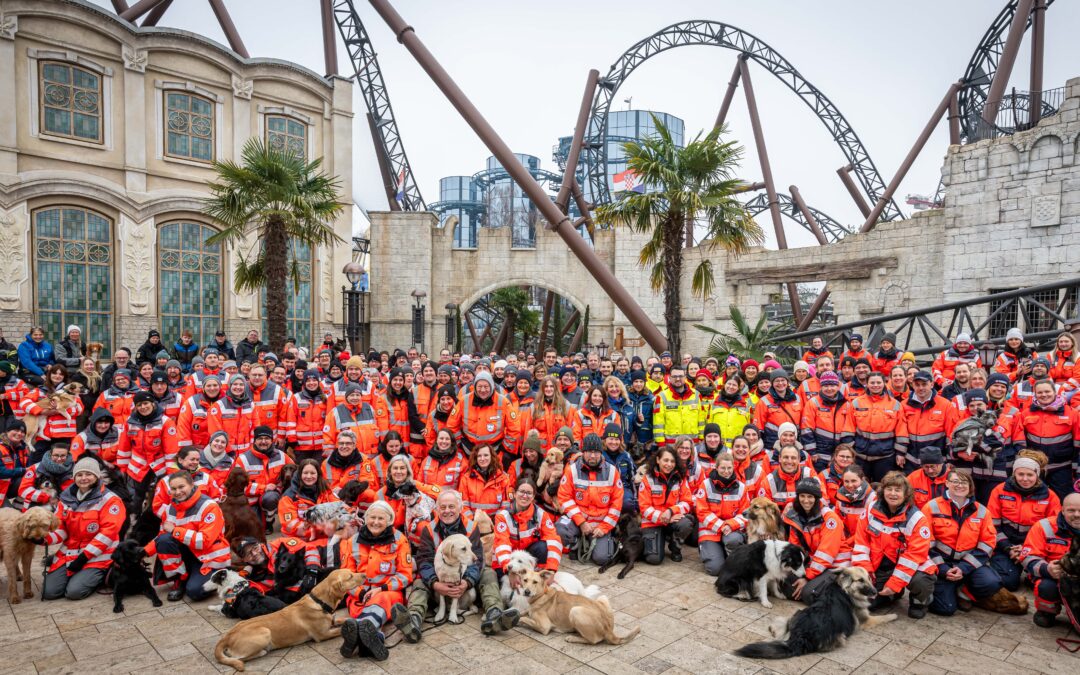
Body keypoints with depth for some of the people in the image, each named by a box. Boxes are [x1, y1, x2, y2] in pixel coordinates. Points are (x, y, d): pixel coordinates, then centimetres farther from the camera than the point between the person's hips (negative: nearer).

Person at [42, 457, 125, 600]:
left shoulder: (110, 500, -12)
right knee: (49, 591, -6)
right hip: (68, 553, 6)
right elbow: (60, 528, 7)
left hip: (97, 556, -5)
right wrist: (46, 538, -16)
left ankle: (100, 575, 11)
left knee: (74, 592, -18)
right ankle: (77, 575, 21)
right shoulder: (66, 498, 6)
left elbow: (108, 532, -17)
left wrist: (85, 556, -19)